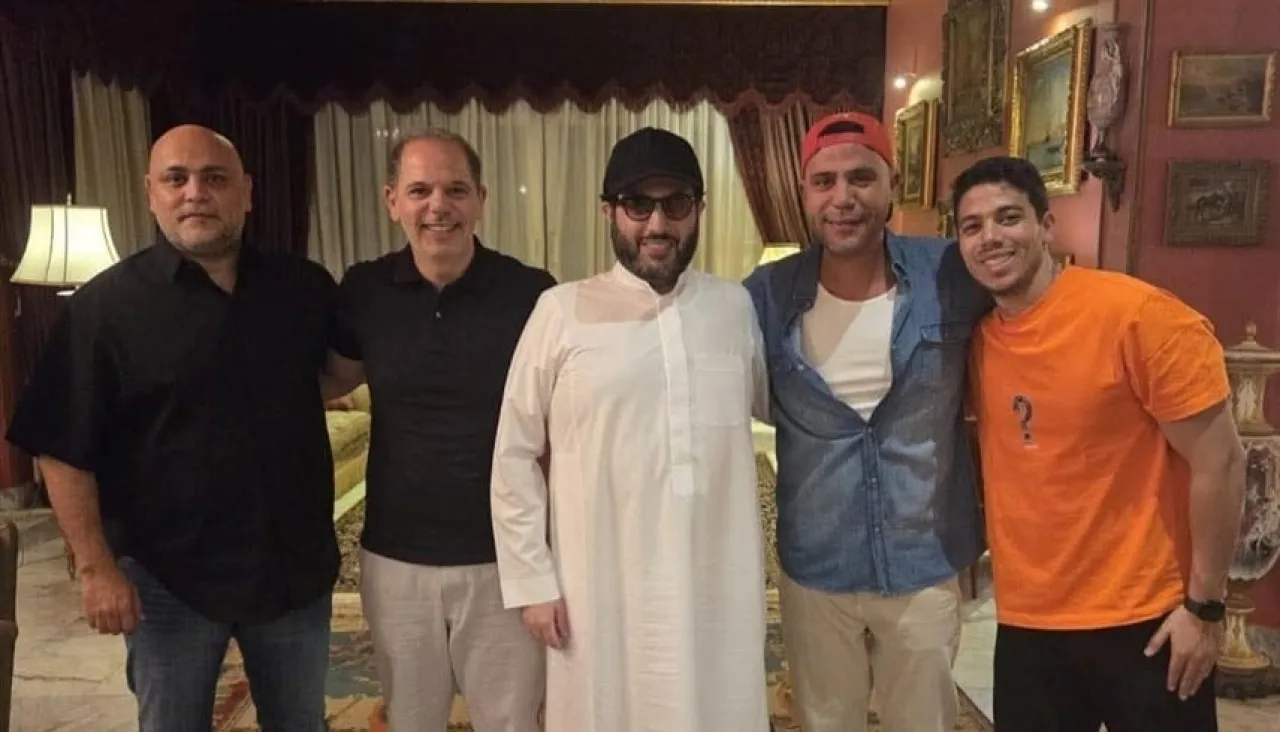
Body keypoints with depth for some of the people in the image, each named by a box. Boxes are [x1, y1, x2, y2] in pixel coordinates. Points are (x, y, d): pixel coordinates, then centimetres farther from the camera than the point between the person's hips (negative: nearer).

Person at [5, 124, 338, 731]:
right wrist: (96, 566, -12)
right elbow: (63, 451, -8)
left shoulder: (306, 288, -1)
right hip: (168, 578, -2)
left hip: (295, 566, 3)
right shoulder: (106, 304, -7)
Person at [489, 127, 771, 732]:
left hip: (721, 588, 2)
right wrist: (531, 579, -2)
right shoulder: (563, 311, -6)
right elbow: (515, 455, -1)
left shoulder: (735, 306, 2)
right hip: (603, 592, -2)